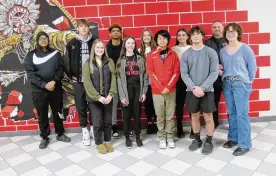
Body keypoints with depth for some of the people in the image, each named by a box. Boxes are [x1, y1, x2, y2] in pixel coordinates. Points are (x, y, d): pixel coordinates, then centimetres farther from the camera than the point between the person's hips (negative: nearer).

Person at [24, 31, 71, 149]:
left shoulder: (55, 53, 7)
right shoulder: (31, 55, 2)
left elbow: (60, 69, 0)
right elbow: (30, 74, -6)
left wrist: (54, 81, -16)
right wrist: (44, 85, -16)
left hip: (56, 89, 1)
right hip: (39, 90, -1)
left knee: (57, 113, 13)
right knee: (42, 115, 9)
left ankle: (60, 134, 29)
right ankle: (44, 138, 24)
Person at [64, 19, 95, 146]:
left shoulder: (94, 42, 4)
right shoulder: (71, 44, 3)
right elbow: (67, 62, 3)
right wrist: (71, 76, -3)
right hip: (78, 80, 0)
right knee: (81, 107, 6)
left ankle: (93, 128, 23)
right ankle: (85, 131, 19)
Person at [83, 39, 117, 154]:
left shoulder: (110, 62, 5)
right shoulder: (88, 64, -2)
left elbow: (113, 79, 0)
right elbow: (87, 82, -9)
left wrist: (110, 95, -12)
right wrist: (98, 97, -16)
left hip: (107, 97, 2)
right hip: (94, 98, -2)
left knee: (108, 121, 11)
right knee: (97, 122, 4)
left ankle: (108, 141, 31)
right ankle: (99, 143, 24)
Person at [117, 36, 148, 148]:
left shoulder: (140, 59, 8)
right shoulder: (121, 60, 4)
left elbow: (144, 76, 5)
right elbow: (119, 79, -2)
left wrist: (144, 92, -3)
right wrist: (122, 95, -10)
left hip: (138, 89, 1)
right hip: (126, 90, -1)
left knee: (137, 114, 7)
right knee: (127, 115, 6)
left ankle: (138, 136, 22)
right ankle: (127, 137, 20)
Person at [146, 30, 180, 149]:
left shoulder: (173, 54, 5)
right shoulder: (151, 55, 2)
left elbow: (176, 72, 0)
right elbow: (150, 73, -4)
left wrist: (168, 86, -12)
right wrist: (161, 87, -13)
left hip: (171, 90, 1)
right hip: (156, 91, -1)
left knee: (170, 116, 8)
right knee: (160, 116, 7)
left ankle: (170, 137, 21)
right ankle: (162, 138, 21)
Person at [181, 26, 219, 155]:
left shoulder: (211, 52, -2)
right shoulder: (186, 54, 3)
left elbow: (214, 72, -7)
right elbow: (184, 74, -2)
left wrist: (202, 87, -16)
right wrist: (194, 88, -15)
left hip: (207, 90, -2)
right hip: (191, 91, 2)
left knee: (208, 117, 4)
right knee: (195, 116, 12)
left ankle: (208, 142, 20)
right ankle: (197, 139, 29)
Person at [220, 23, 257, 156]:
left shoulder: (245, 48, -4)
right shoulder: (222, 51, 8)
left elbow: (252, 67, -1)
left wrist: (247, 82, 4)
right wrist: (226, 79, 4)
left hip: (241, 84, -4)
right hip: (227, 84, 5)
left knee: (242, 114, -4)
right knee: (231, 113, 12)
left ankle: (244, 144, 6)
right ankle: (233, 138, 26)